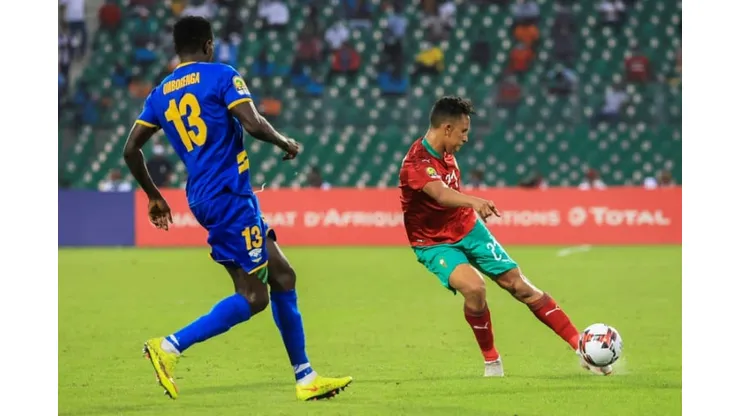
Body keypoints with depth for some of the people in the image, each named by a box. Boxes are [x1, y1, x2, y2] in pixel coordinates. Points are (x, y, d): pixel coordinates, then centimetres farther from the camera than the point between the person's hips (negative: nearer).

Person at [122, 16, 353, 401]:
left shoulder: (160, 93, 14)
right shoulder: (221, 76, -5)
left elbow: (131, 149, 12)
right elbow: (253, 124, -17)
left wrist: (154, 196, 23)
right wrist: (285, 143, 2)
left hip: (201, 196, 8)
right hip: (229, 194, -8)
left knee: (282, 276, 12)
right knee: (253, 295, -6)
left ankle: (306, 378, 13)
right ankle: (170, 346, -15)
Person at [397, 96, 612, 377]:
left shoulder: (444, 152, -2)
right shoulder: (416, 163, -28)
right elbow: (441, 194, -48)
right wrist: (474, 202, -65)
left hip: (468, 229, 7)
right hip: (434, 244, -7)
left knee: (519, 285, 2)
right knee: (474, 287, -31)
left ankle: (581, 347, 5)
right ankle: (491, 362, -7)